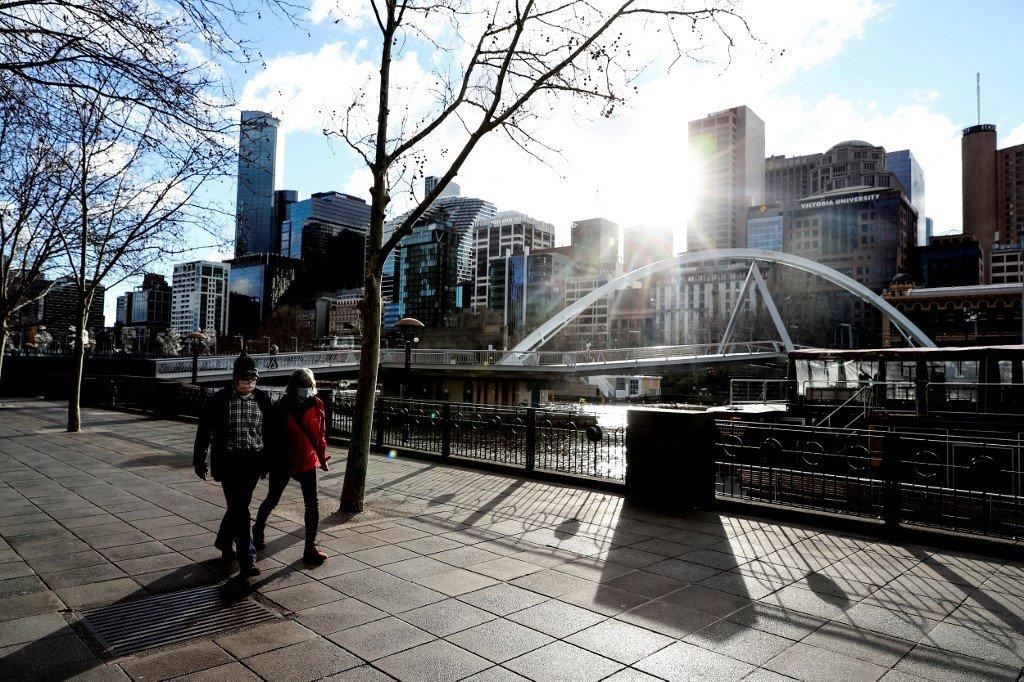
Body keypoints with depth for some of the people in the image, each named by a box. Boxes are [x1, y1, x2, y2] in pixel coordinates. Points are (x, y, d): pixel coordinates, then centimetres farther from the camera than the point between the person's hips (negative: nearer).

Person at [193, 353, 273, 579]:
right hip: (228, 464, -4)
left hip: (253, 464, 4)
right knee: (240, 511, -7)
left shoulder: (262, 398, 2)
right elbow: (204, 432, 0)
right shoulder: (219, 399, -7)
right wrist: (199, 461, 3)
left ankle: (223, 541, 43)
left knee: (238, 506, 18)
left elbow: (268, 431, 10)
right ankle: (247, 562, -3)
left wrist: (267, 460, 12)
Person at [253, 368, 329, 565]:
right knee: (272, 501, 18)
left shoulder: (316, 405, -5)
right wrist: (270, 463, -6)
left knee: (312, 505, -2)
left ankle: (310, 548, 8)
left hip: (307, 462, 2)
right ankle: (258, 530, 46)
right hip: (282, 464, -2)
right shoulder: (281, 408, -14)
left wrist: (322, 456, 7)